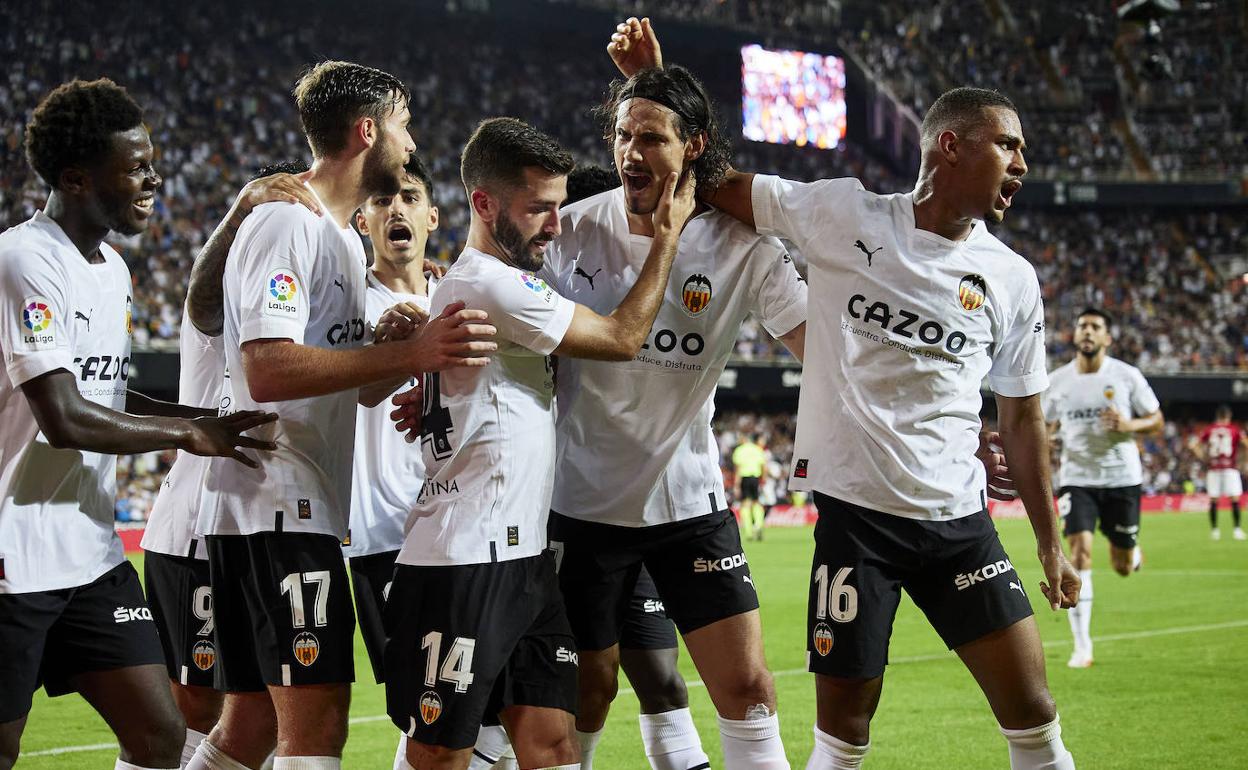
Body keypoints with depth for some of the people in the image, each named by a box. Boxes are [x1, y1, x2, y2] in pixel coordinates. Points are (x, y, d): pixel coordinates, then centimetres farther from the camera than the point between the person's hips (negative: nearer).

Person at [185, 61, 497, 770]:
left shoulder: (341, 236, 21)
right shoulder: (287, 225, -11)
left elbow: (357, 387, 24)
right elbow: (269, 369, -24)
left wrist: (423, 349, 7)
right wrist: (409, 352, -26)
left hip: (303, 511, 10)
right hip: (277, 506, -10)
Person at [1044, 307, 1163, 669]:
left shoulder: (1127, 376, -4)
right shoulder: (1058, 381, 1)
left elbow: (1156, 420, 2)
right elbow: (1049, 427, 14)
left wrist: (1129, 425, -18)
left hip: (1122, 477, 0)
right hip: (1077, 478, 0)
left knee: (1123, 568, 8)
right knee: (1080, 553, -18)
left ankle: (1131, 553, 50)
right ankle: (1082, 646, -13)